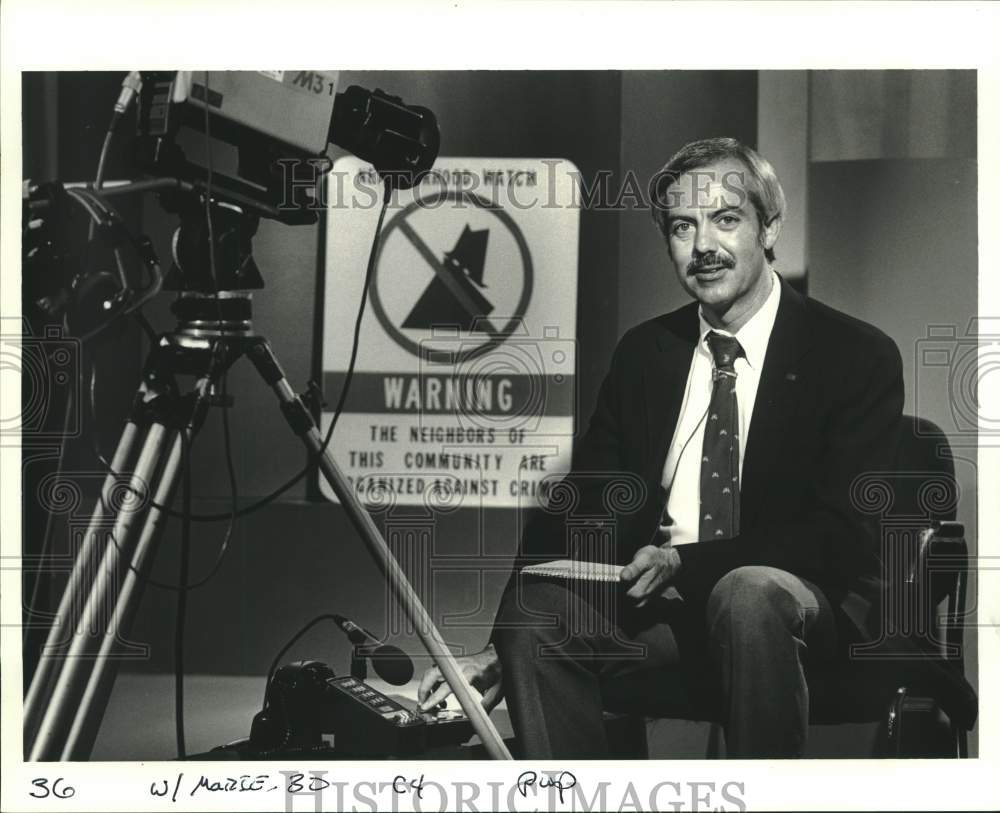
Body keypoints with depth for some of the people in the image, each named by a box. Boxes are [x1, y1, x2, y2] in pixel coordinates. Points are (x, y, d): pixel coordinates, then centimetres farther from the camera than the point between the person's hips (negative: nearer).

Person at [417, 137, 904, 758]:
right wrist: (505, 647, -6)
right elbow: (582, 509, 8)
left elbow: (844, 533, -10)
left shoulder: (859, 356, -3)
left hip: (810, 605, -3)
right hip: (658, 608, 4)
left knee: (747, 594, -37)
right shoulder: (642, 353, 11)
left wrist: (684, 562, -20)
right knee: (536, 603, -24)